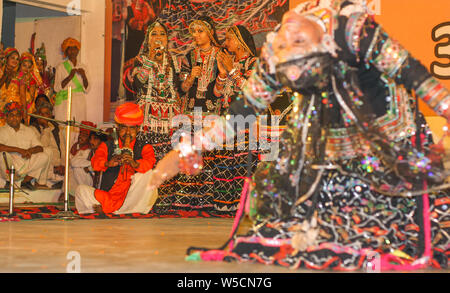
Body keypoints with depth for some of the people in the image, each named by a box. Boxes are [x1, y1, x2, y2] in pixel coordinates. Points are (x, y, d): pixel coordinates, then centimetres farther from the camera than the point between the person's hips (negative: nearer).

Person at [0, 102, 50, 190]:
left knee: (44, 157, -18)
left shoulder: (29, 130, 13)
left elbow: (40, 148, 5)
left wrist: (30, 150, -17)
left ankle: (26, 181, -5)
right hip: (9, 168, -3)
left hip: (26, 168, 3)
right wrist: (19, 150, -23)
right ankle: (9, 180, -8)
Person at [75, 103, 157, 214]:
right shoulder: (107, 146, 14)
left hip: (133, 197, -1)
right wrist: (108, 163, -30)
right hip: (107, 195, 1)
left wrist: (135, 164, -35)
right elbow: (95, 162, -5)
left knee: (148, 176, -27)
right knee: (81, 190, -15)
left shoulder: (144, 148, 11)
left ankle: (106, 207, -24)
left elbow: (149, 162, -12)